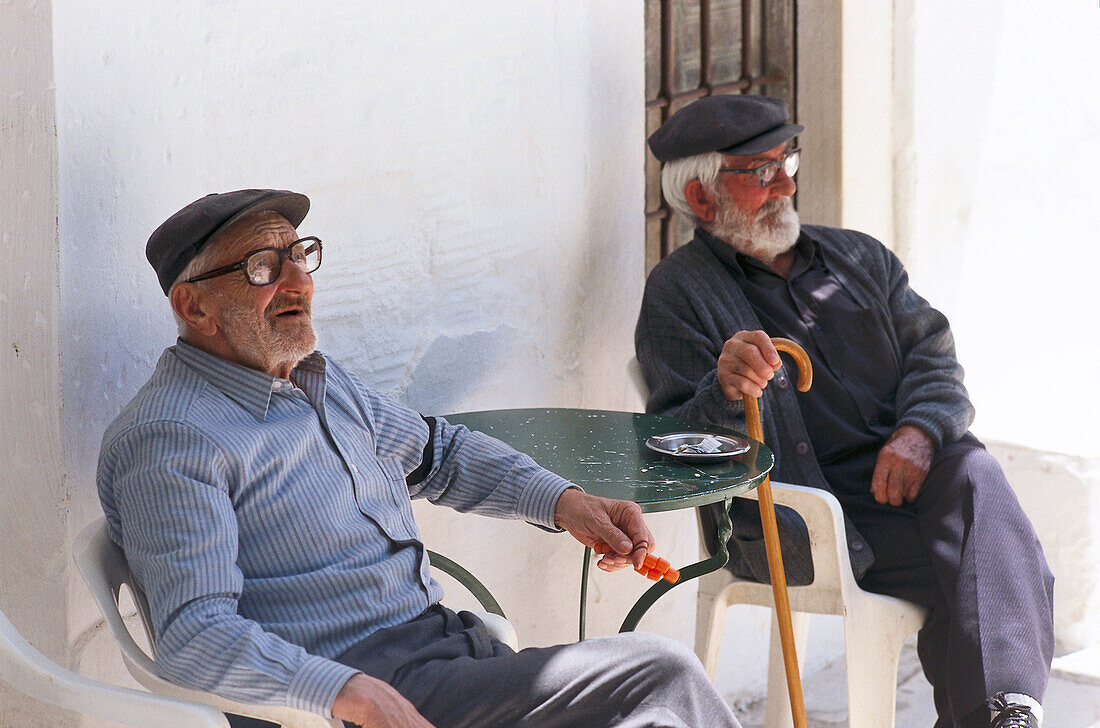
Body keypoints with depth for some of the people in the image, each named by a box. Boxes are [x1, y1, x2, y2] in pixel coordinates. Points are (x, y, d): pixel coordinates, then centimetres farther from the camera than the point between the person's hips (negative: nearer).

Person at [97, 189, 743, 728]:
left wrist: (564, 501, 14)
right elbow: (195, 637, -24)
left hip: (444, 642, 9)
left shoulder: (319, 378, 16)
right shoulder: (169, 441, -14)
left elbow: (438, 451, 31)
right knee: (660, 674, -18)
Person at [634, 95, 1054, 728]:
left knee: (974, 471, -31)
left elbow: (932, 352, 15)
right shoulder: (679, 292, 4)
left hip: (911, 473, 5)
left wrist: (920, 429, -8)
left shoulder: (858, 256, 23)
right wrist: (726, 393, -28)